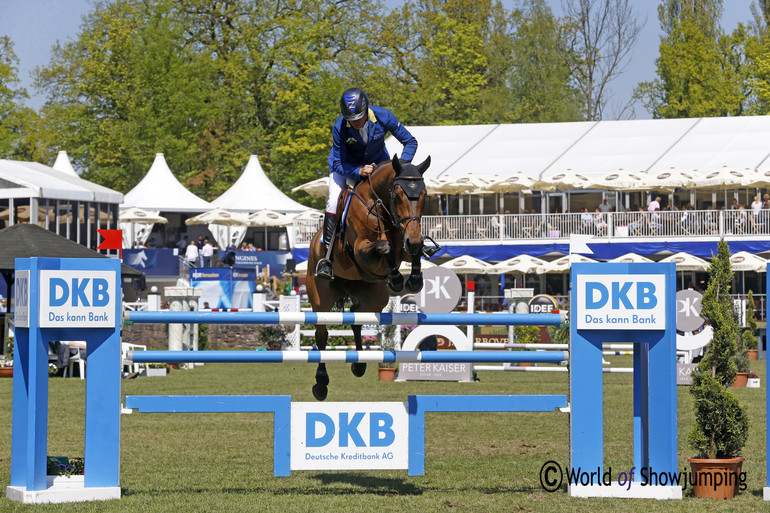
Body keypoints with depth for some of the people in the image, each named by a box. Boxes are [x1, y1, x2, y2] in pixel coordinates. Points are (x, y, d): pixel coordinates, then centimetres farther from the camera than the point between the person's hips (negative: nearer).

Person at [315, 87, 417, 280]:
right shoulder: (339, 127, -29)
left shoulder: (383, 117, -27)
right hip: (346, 164, -2)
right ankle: (327, 256, -17)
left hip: (376, 162, 2)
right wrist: (359, 172, -41)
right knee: (334, 202, -21)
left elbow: (410, 142, -15)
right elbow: (338, 164, -23)